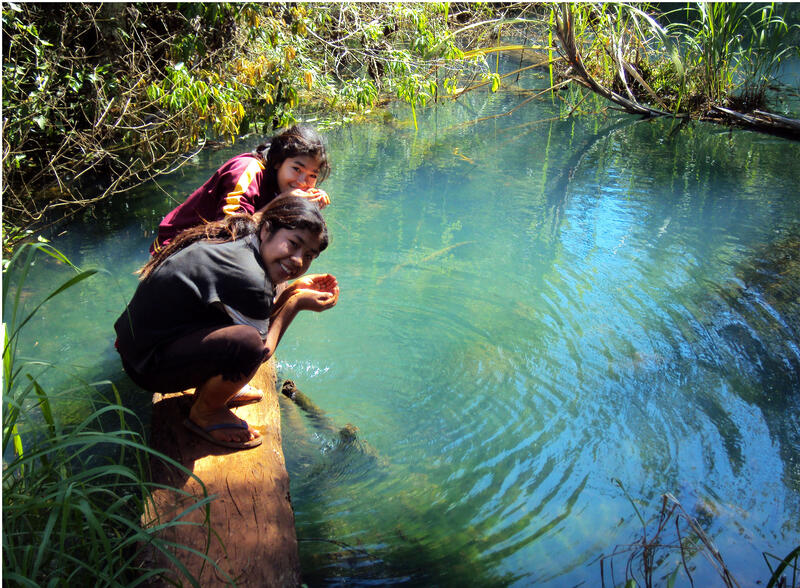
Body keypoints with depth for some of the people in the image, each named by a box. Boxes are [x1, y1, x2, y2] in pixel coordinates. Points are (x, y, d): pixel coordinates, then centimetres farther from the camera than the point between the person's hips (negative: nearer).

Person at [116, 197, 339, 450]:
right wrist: (296, 303, -7)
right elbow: (262, 349, -13)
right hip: (148, 365, -10)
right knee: (247, 342, -32)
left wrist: (294, 290, 1)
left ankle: (209, 386, 22)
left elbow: (259, 316, 13)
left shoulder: (235, 239, 1)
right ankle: (205, 413, -4)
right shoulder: (249, 279, -27)